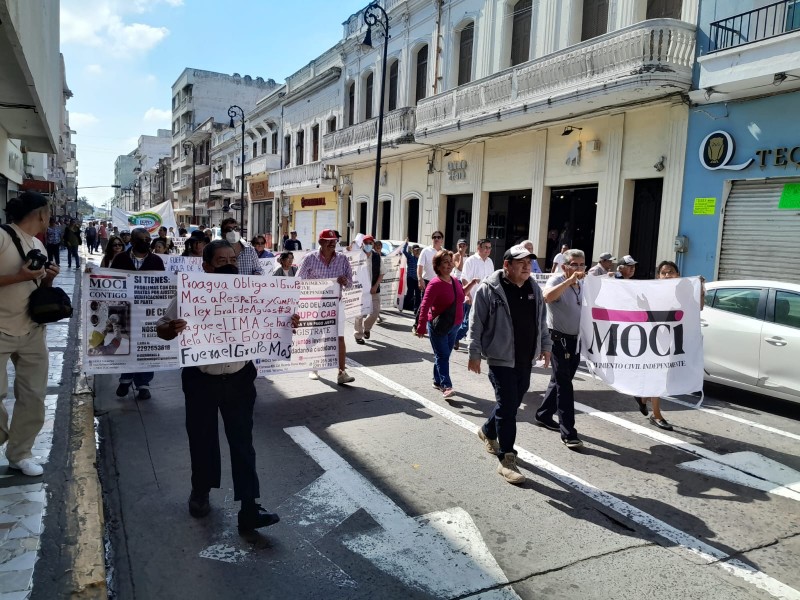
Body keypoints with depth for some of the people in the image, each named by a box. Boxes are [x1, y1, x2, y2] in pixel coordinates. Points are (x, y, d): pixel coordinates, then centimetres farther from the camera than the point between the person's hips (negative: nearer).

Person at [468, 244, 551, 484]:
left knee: (512, 404, 17)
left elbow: (541, 320, 18)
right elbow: (476, 324, -9)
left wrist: (545, 345, 14)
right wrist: (474, 354, -10)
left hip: (525, 359, 7)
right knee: (507, 406, -5)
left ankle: (488, 431, 43)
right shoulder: (489, 289, -11)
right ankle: (507, 460, 6)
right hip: (501, 358, -7)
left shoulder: (533, 288, 8)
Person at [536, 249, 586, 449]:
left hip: (575, 339, 8)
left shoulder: (582, 285, 11)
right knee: (564, 384, -8)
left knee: (560, 380, 17)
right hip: (559, 338, -8)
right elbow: (547, 297, -35)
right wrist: (570, 280, -34)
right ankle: (568, 433, -5)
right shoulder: (557, 280, -13)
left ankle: (543, 415, 33)